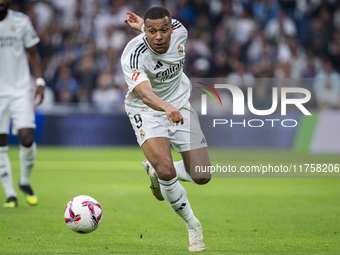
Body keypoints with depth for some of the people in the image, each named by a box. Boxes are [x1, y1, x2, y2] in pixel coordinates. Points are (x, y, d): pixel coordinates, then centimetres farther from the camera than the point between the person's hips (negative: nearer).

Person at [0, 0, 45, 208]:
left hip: (21, 91, 0)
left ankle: (25, 182, 13)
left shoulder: (21, 21, 2)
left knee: (27, 138, -12)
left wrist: (39, 81, 0)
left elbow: (33, 53, 10)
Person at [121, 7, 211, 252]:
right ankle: (193, 226, -1)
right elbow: (144, 93, -47)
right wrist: (166, 107, -66)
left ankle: (156, 170, 31)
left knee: (201, 176, -1)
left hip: (180, 106, 5)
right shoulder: (133, 55, -31)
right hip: (146, 111, -4)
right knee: (167, 171, -25)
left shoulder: (180, 32, -15)